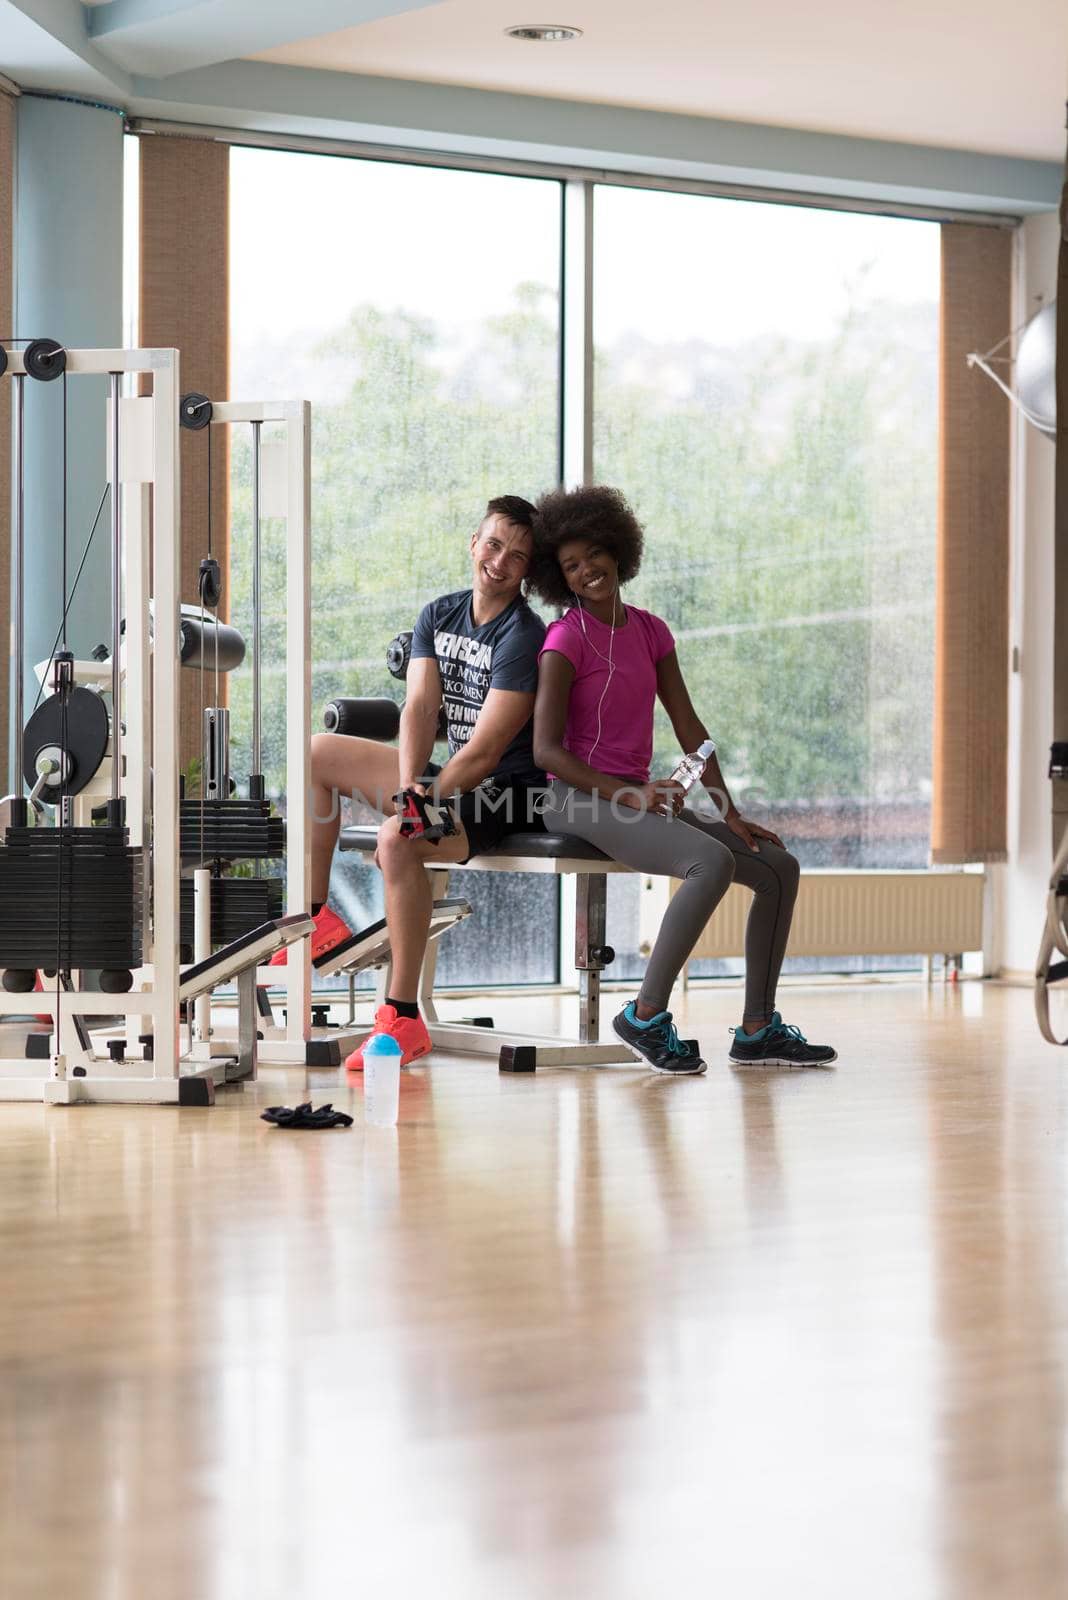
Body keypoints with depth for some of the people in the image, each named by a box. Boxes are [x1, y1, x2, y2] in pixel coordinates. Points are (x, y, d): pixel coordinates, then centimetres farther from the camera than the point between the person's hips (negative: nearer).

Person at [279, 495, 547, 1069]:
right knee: (317, 752, 10)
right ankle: (316, 919, 11)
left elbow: (486, 748, -22)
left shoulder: (523, 637, -17)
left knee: (399, 840, -36)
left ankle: (402, 1018, -32)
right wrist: (407, 787, -23)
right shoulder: (438, 616, 6)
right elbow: (420, 707, -6)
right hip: (449, 776, 9)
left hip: (508, 790, -9)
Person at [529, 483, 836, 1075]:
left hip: (638, 798, 8)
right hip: (580, 799, -8)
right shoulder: (567, 637, -9)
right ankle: (646, 1015, -22)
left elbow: (689, 727, 12)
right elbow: (546, 749, -15)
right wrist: (626, 796, -23)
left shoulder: (649, 631, 12)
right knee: (712, 862, -31)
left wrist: (732, 816, 5)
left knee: (780, 869, 1)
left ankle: (756, 1030, 5)